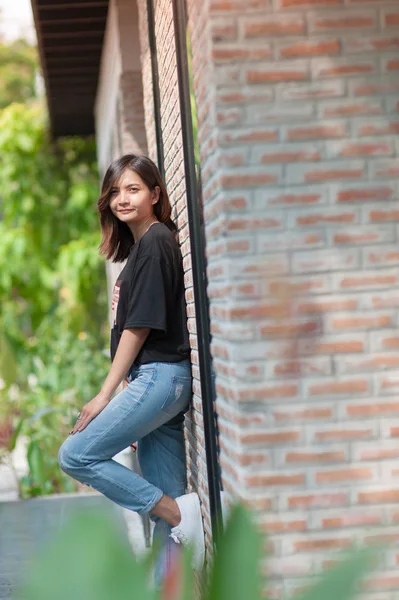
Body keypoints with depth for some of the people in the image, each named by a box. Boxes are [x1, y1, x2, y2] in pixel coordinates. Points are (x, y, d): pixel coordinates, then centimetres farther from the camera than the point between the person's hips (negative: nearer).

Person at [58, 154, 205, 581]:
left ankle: (177, 512, -9)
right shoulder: (143, 244, 18)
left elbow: (139, 327, -14)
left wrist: (105, 394, -12)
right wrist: (117, 392, 13)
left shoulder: (153, 243, -10)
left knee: (77, 454, -9)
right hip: (162, 380, 9)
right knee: (162, 495, 8)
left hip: (158, 376, -9)